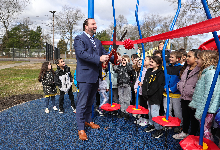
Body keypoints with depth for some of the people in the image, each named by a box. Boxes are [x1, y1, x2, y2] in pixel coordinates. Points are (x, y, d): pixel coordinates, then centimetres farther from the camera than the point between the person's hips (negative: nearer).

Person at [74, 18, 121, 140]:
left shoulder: (97, 42, 18)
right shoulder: (79, 39, -6)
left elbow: (105, 53, 11)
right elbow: (82, 53, -22)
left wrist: (115, 59, -7)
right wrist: (99, 58, -33)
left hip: (96, 76, 8)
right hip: (85, 76, -8)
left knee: (90, 101, 20)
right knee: (82, 103, -1)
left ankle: (88, 121, 37)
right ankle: (81, 129, 10)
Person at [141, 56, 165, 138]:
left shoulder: (160, 73, -14)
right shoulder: (149, 71, 9)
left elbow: (157, 87, -19)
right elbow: (145, 82, 6)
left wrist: (148, 94, -16)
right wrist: (144, 93, -4)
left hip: (155, 97, -8)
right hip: (148, 96, 8)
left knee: (154, 113, -5)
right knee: (150, 111, 19)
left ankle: (159, 129, 11)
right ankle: (152, 125, 37)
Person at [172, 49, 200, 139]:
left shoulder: (199, 70, -17)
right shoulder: (186, 68, 10)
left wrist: (192, 92, -21)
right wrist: (179, 86, 7)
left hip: (192, 98, -8)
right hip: (184, 97, 8)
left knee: (193, 118, 9)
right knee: (185, 116, 21)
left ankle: (192, 135, 25)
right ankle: (184, 132, 37)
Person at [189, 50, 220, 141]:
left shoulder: (211, 73, -17)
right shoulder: (205, 72, 14)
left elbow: (208, 94, -22)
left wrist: (200, 111, -20)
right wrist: (193, 103, 19)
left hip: (207, 110, -9)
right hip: (202, 108, 9)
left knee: (205, 131, 0)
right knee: (203, 130, 16)